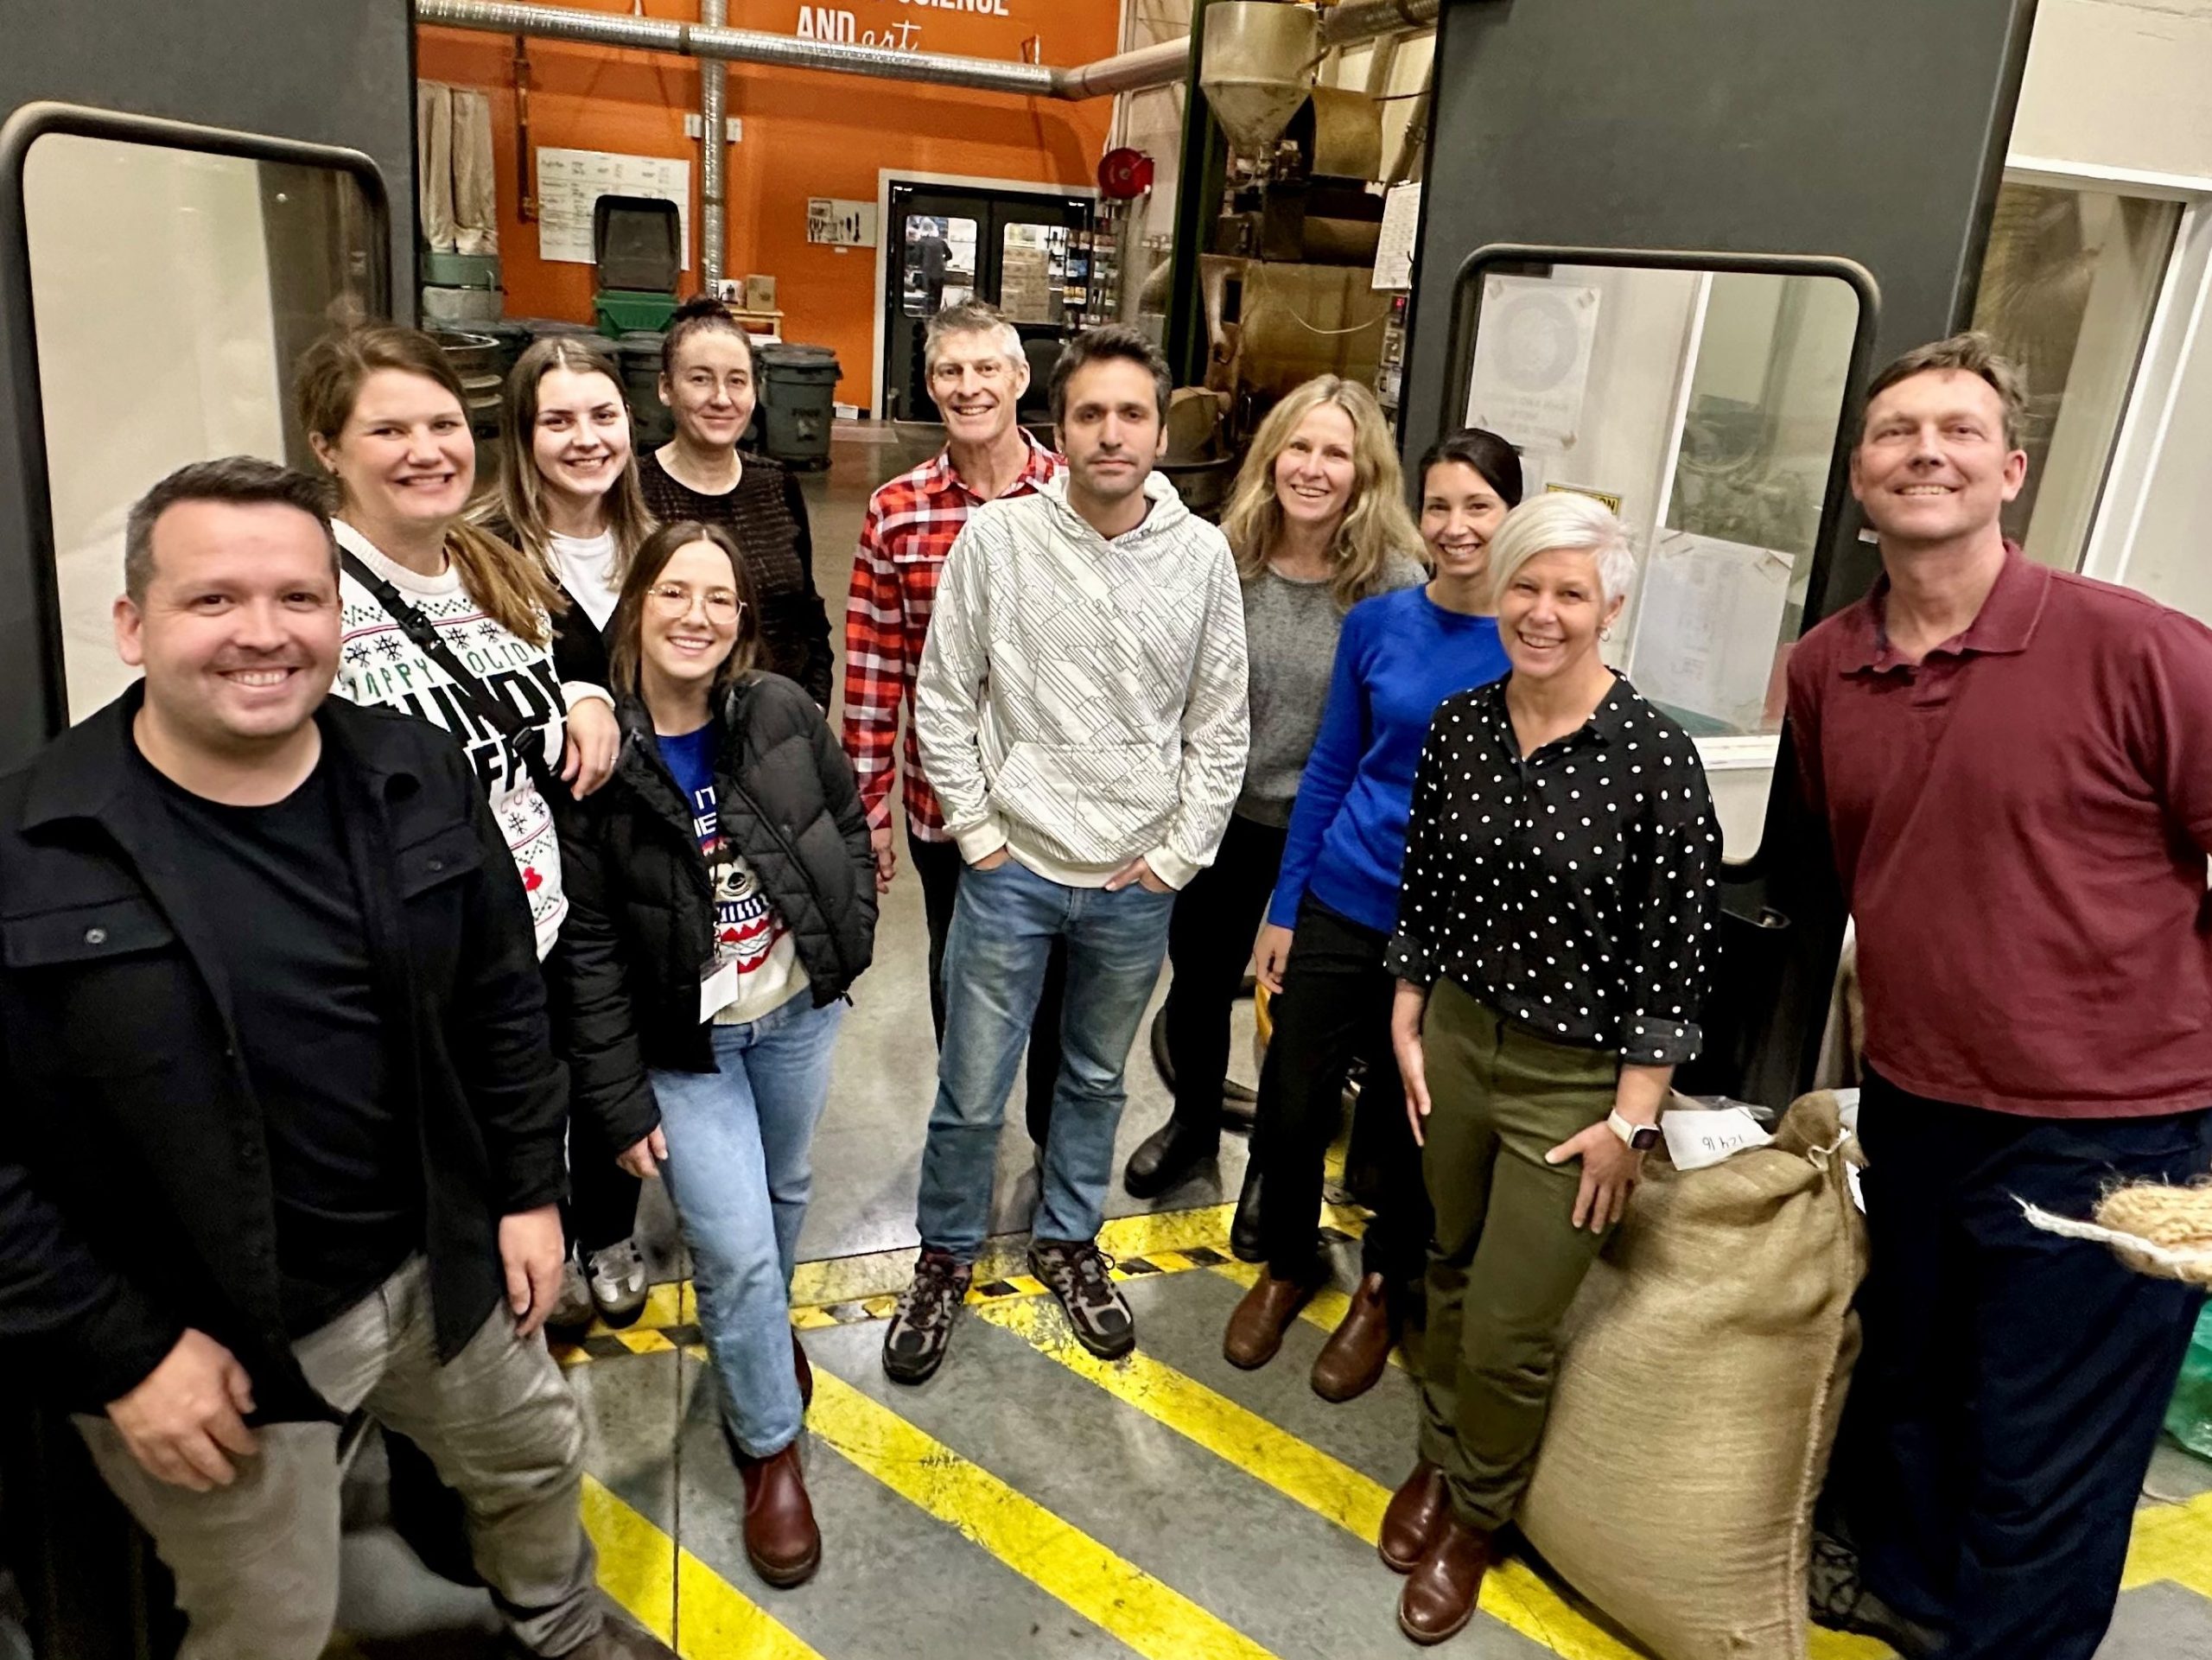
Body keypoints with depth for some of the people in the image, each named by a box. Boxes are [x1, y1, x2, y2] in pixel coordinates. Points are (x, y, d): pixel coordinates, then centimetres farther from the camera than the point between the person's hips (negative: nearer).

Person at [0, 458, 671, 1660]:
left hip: (438, 1269, 4)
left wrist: (529, 1190, 3)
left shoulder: (421, 779, -8)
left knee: (535, 1457, 27)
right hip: (202, 1337, -4)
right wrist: (116, 1355, -15)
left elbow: (503, 998, 3)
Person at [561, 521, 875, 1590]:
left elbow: (848, 826, 8)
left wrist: (850, 942, 2)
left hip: (800, 1009, 4)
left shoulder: (783, 714, -10)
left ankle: (763, 1329, 55)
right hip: (683, 1041, -3)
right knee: (734, 1246, -4)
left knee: (783, 1193, 23)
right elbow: (586, 948, -13)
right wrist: (620, 1101, -12)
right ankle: (769, 1447, 21)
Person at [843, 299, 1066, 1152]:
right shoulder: (895, 512, -6)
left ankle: (1055, 1137, 40)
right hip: (943, 796, 1)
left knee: (1056, 975, 16)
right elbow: (873, 666, -4)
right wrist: (866, 803, -2)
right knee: (958, 973, 20)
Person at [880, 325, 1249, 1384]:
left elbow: (1219, 726, 1)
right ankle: (946, 1255, 33)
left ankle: (1066, 1238, 43)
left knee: (1096, 1080, 20)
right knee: (971, 1095, 8)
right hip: (1012, 869, -2)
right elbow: (943, 700, -3)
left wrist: (1177, 854, -2)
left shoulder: (1202, 555, -4)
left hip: (1136, 885, 2)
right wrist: (978, 833, -6)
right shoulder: (996, 538, -9)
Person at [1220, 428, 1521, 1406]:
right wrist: (1281, 910, 4)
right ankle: (1287, 1265, 38)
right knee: (1293, 1098, 11)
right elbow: (1330, 770, 4)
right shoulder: (1378, 624, -2)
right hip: (1341, 904, 2)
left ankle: (1385, 1289, 39)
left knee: (1407, 1121, 14)